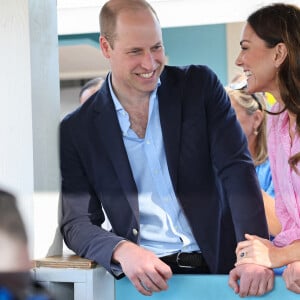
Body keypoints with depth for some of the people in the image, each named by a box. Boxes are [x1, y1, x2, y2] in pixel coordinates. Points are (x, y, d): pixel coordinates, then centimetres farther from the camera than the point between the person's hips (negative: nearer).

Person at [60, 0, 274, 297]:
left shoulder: (200, 86, 6)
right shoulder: (76, 130, 5)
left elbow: (237, 170, -2)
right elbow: (76, 222, 4)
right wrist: (121, 250, -19)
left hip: (218, 266, 1)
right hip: (142, 279, -1)